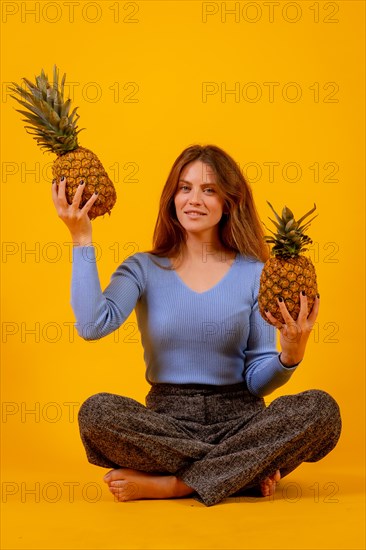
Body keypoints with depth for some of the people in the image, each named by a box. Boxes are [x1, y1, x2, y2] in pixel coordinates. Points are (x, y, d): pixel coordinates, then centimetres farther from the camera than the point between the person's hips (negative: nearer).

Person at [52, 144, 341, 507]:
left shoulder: (255, 273, 3)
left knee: (321, 409, -27)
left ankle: (168, 483, -22)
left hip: (239, 417, 0)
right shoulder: (144, 269, 4)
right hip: (167, 420, 0)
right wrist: (82, 240, -14)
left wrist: (289, 357, -19)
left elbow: (257, 382, 2)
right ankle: (249, 471, -17)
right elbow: (92, 325, -16)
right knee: (97, 411, -30)